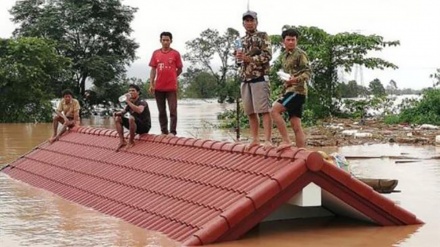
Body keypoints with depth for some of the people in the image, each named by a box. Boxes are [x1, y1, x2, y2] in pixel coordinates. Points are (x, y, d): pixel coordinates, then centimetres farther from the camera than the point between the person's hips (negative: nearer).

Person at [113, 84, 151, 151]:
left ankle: (131, 142, -20)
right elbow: (123, 112, 11)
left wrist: (128, 101, -35)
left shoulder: (142, 102, -15)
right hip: (135, 126, 8)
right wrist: (116, 113, -12)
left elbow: (139, 110, -37)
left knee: (131, 118, -35)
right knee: (117, 118, -1)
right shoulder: (130, 103, 8)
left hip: (144, 127, -8)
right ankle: (122, 141, -6)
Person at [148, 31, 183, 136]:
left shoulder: (175, 53, -1)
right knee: (161, 111, 9)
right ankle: (164, 131, 16)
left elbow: (179, 69, 6)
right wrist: (151, 84, 0)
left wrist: (171, 77, 2)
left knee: (173, 110, -4)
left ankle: (172, 132, -2)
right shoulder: (156, 53, 6)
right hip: (159, 87, 3)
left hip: (171, 87, -3)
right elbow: (153, 69, 7)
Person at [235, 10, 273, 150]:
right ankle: (255, 139, 15)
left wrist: (248, 58, -15)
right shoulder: (241, 40, 18)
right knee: (250, 112, 8)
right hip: (245, 80, 7)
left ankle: (268, 140, -11)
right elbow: (238, 58, 22)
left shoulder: (263, 36, 0)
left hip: (260, 78, -6)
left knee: (264, 110, -10)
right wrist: (238, 56, -2)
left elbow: (267, 56, -11)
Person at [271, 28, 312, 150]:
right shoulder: (283, 56, 19)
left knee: (275, 110, -20)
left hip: (297, 90, -8)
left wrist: (296, 79, -29)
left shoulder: (300, 54, -4)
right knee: (296, 126, 4)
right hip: (288, 90, 8)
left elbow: (308, 72, -12)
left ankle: (286, 140, -17)